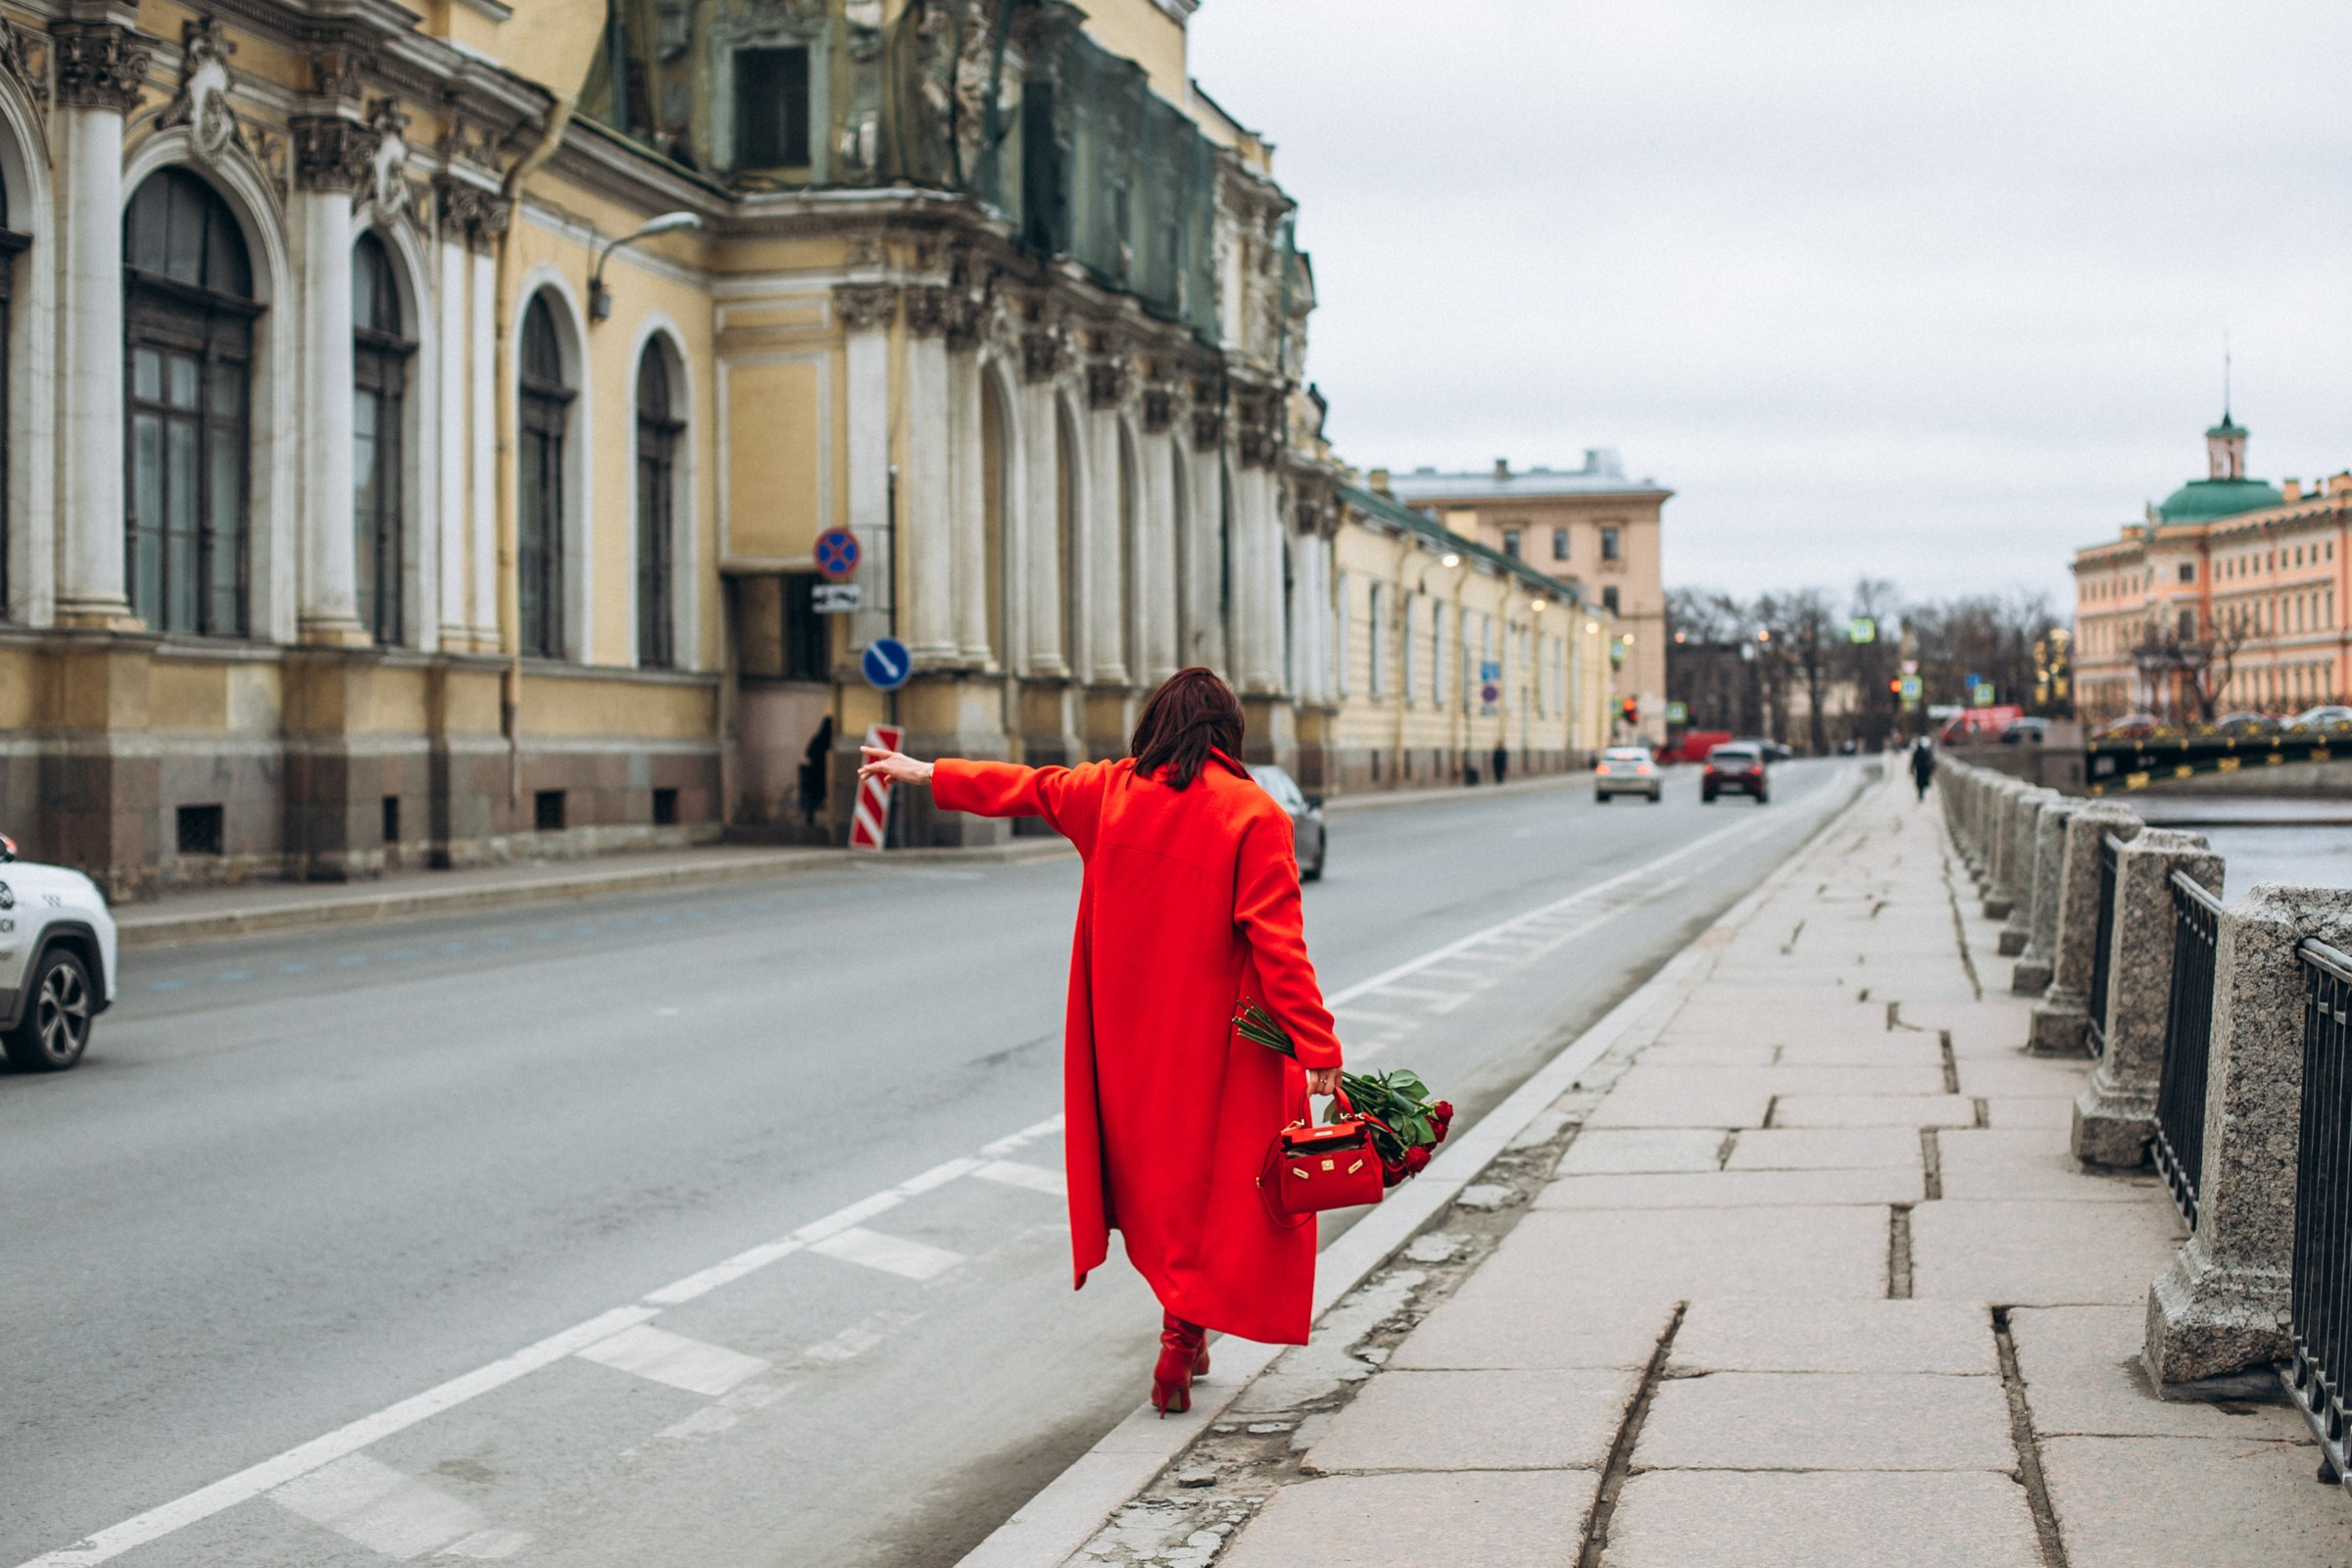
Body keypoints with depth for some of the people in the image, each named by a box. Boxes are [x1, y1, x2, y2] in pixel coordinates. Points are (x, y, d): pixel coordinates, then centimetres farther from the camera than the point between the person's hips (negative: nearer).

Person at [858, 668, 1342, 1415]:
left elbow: (1026, 787, 15)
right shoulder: (1254, 816, -13)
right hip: (1218, 1042, -4)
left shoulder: (1110, 791, -1)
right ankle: (1182, 1337, 1)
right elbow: (1277, 945, -17)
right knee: (1211, 1183, 6)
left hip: (1128, 1033, 4)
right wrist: (1317, 1049, -15)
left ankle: (1185, 1326, 26)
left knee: (1152, 1170, 17)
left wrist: (927, 773, 31)